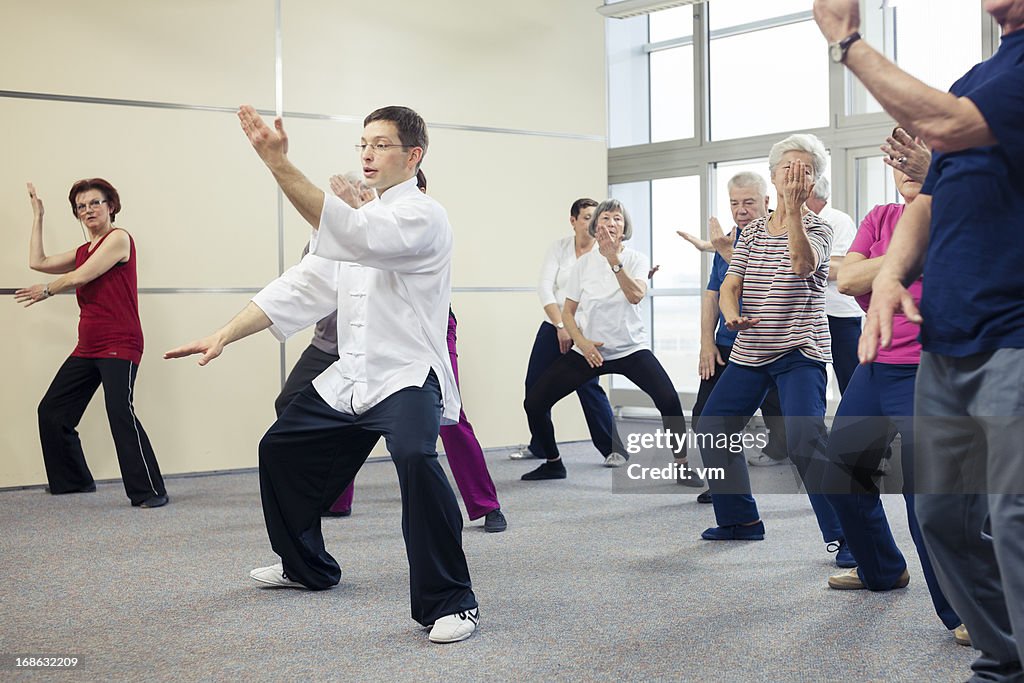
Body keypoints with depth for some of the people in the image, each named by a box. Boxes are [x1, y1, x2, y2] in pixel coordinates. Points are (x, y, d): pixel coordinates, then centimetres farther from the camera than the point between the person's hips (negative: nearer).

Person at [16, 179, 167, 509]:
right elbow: (38, 262, 15)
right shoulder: (83, 251, 18)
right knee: (51, 411, 11)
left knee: (120, 414, -21)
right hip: (87, 349, 9)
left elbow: (80, 277, -12)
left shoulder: (119, 238, -6)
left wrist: (46, 290, 5)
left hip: (119, 346, -9)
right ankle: (74, 480, 24)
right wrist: (38, 216, 18)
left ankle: (150, 492, -18)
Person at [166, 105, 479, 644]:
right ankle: (305, 565, 39)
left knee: (415, 458, -36)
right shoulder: (356, 218, 13)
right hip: (350, 374, 9)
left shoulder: (422, 216, -14)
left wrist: (278, 164, -40)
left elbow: (352, 235, -34)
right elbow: (300, 287, 9)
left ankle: (450, 602, -24)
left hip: (408, 374, -9)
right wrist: (225, 334, -1)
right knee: (281, 450, 18)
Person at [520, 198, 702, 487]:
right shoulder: (584, 263, 2)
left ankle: (683, 466, -8)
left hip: (631, 348, -2)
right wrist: (582, 342, -11)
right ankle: (553, 463, 16)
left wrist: (615, 260, -32)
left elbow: (636, 295, -23)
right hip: (589, 350, 3)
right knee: (534, 402, -6)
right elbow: (567, 313, 5)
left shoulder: (635, 259, -3)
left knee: (668, 400, -27)